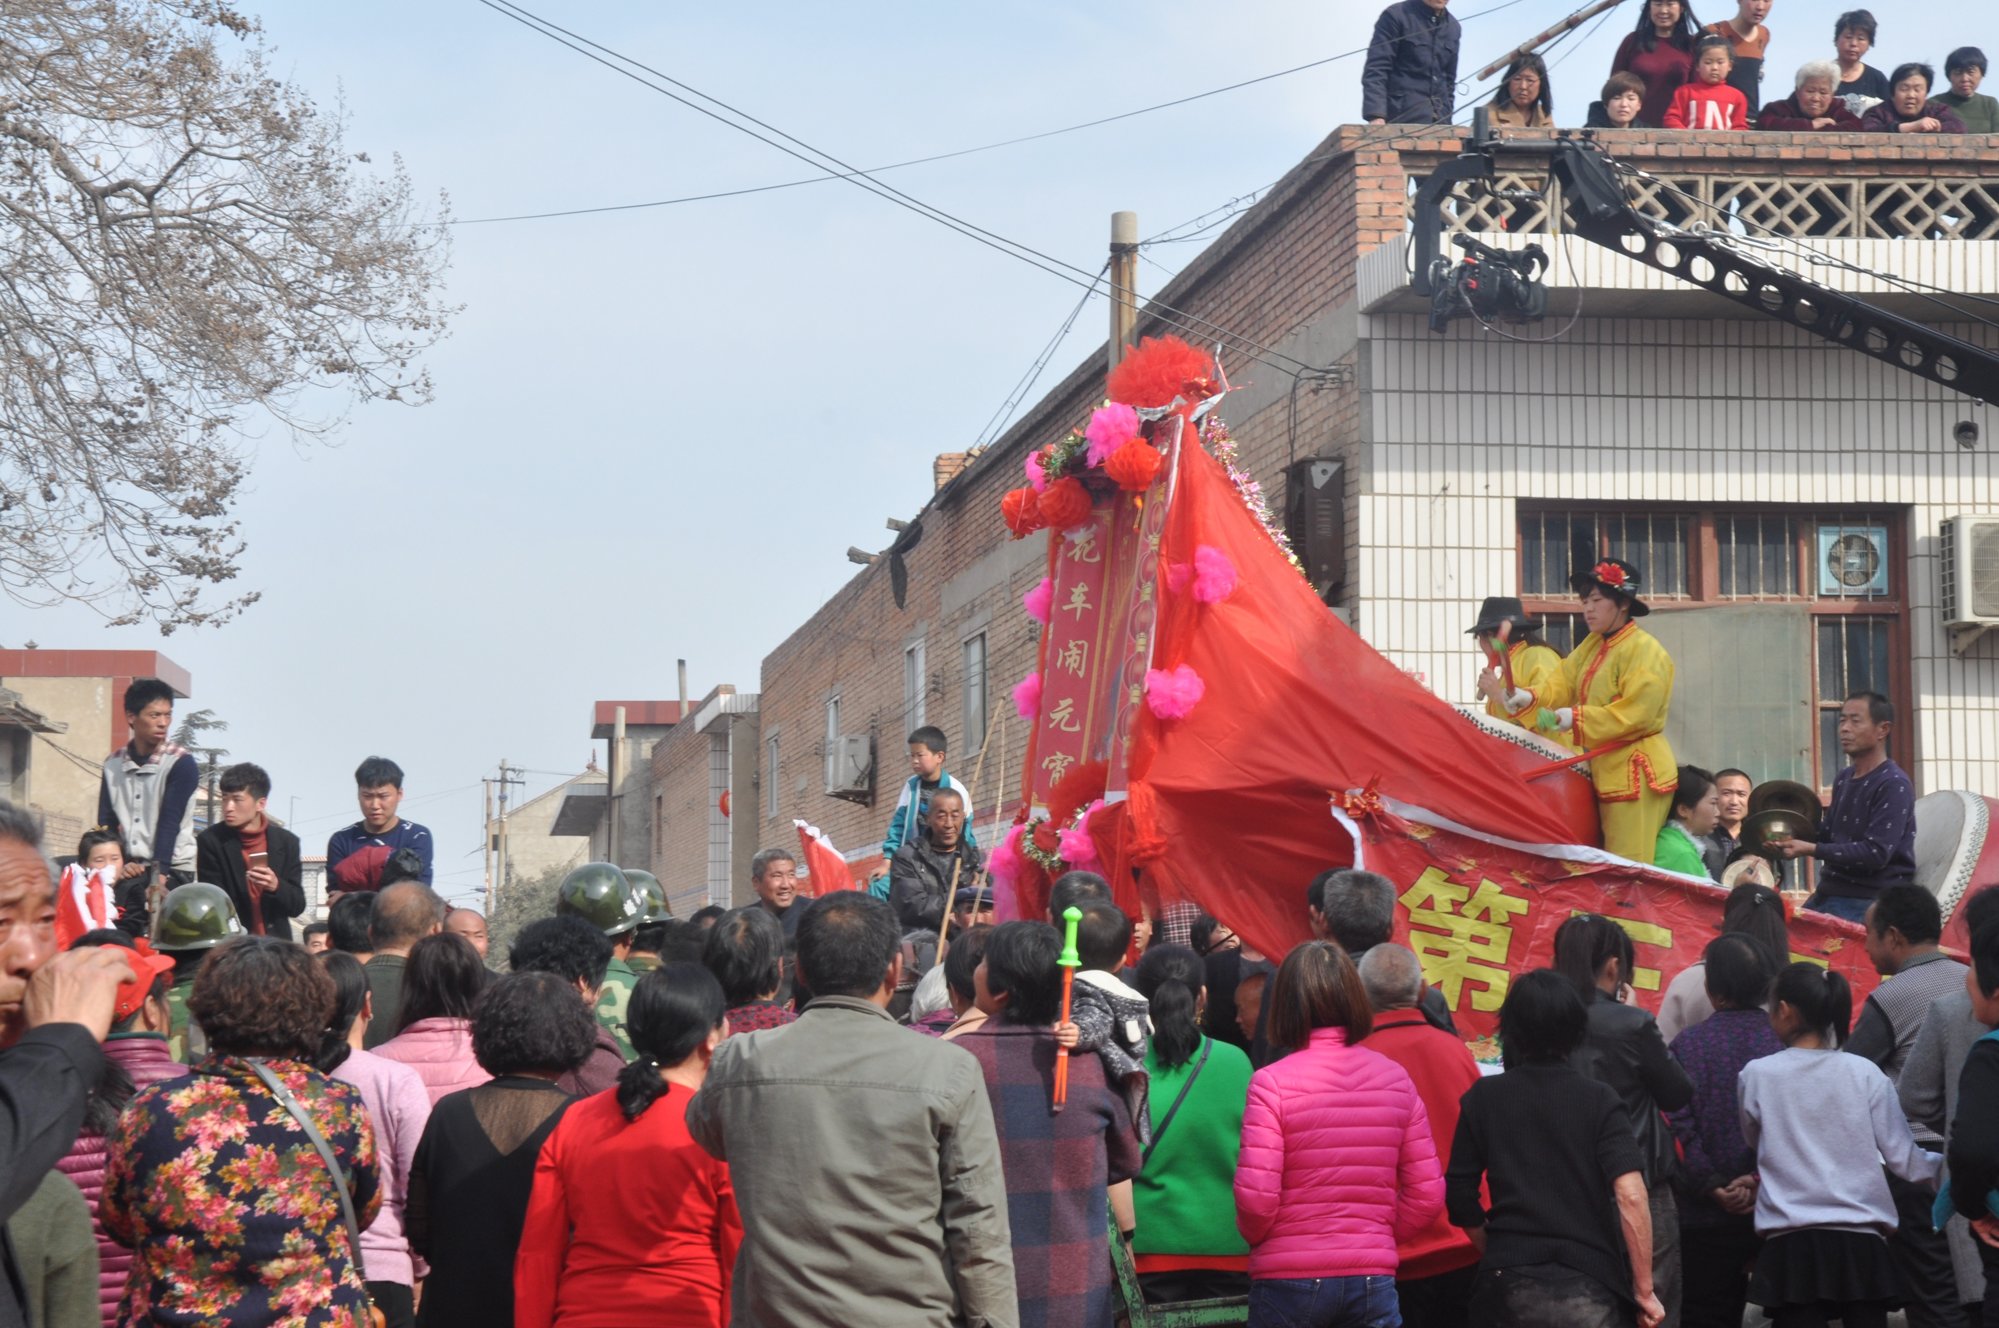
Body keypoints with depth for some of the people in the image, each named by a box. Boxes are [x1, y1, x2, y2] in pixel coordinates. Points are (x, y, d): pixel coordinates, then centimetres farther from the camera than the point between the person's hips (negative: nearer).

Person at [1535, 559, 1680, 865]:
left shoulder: (1645, 651, -13)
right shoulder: (1592, 645, 15)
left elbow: (1635, 714, -20)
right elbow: (1563, 684, 6)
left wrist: (1576, 718, -22)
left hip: (1636, 773, -9)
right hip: (1606, 771, 9)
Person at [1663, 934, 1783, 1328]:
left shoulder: (1687, 1045, -5)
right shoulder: (1787, 1040, -4)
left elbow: (1682, 1128, -10)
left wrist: (1714, 1187, -6)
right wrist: (1759, 1179, -12)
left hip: (1708, 1217, -1)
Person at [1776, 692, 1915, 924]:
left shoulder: (1894, 785, -13)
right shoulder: (1843, 779, 13)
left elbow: (1875, 853, -20)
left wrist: (1811, 850, -22)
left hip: (1871, 905, -8)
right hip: (1828, 894, 8)